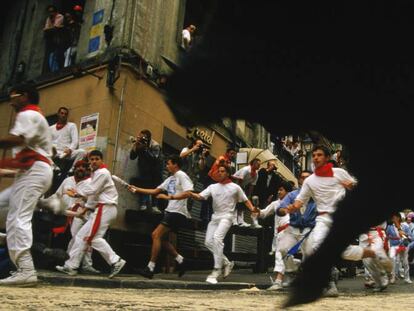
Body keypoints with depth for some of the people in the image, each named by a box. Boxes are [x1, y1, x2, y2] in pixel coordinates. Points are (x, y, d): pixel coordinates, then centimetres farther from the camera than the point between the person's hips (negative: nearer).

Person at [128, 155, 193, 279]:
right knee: (158, 236, 9)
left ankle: (150, 268, -8)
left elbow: (187, 193, -20)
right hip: (171, 211, 9)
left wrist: (169, 197, -24)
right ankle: (180, 260, 14)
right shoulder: (170, 179, 19)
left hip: (177, 212, -9)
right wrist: (136, 189, 17)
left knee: (157, 235, -12)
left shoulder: (181, 176, -8)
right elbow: (155, 191, 21)